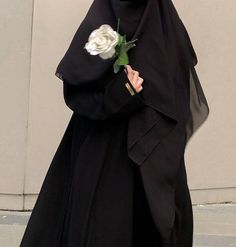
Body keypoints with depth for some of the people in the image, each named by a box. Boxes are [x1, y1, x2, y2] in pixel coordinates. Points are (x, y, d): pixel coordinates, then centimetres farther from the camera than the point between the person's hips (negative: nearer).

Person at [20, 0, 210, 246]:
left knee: (149, 224, 2)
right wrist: (117, 94, -20)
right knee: (97, 221, -3)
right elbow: (74, 90, -5)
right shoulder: (97, 24, 1)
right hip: (100, 146, -1)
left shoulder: (168, 26, 5)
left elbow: (180, 97, 5)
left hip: (154, 153, 1)